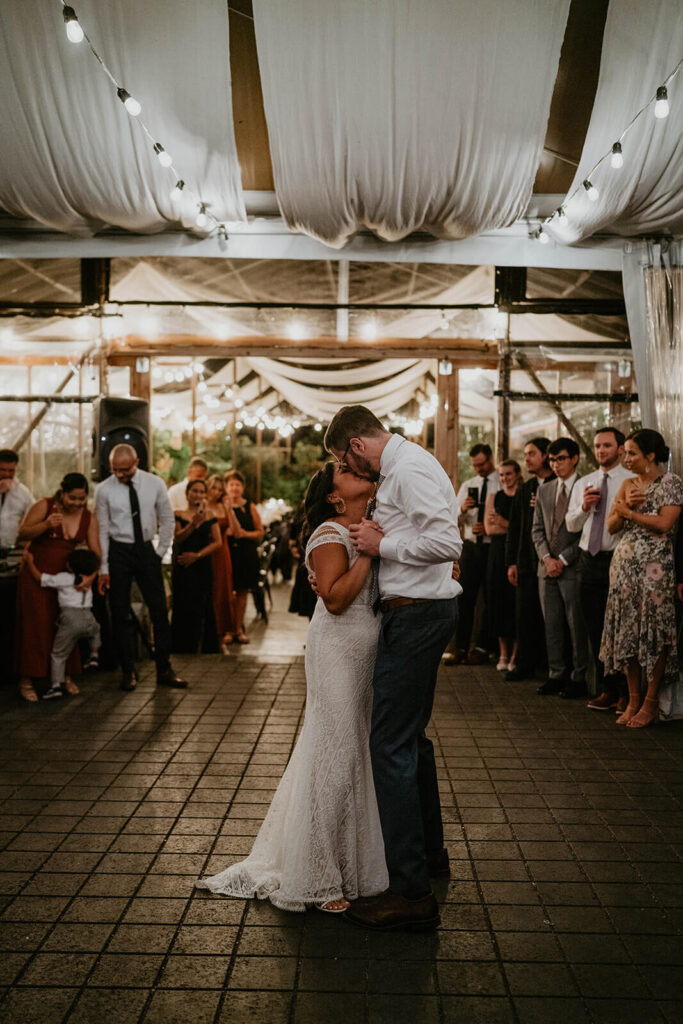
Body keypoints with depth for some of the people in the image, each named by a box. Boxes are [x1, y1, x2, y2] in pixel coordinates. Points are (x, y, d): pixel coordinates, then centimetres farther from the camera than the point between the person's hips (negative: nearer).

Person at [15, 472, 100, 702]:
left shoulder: (89, 518, -2)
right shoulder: (45, 506, -11)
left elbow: (95, 551, -3)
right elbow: (22, 534, -13)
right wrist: (46, 524, -29)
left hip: (66, 576, 3)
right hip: (37, 574, -3)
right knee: (35, 625, -2)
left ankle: (66, 675, 22)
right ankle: (26, 681, 6)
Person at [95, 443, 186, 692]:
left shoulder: (155, 484, -3)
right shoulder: (104, 490, -7)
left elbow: (167, 519, 8)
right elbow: (102, 530, -4)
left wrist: (160, 552, 2)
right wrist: (103, 569, -5)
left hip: (146, 550, 1)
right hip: (118, 552, -1)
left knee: (160, 611, 1)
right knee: (120, 614, 3)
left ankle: (164, 669, 10)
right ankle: (128, 671, 15)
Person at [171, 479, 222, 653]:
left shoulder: (210, 517, 10)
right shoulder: (179, 515, 3)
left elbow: (217, 543, 3)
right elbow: (177, 539, -11)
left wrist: (197, 555, -9)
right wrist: (193, 524, -26)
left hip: (203, 568, 2)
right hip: (183, 569, -2)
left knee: (204, 609, 3)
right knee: (184, 608, -4)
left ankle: (206, 649, 9)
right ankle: (183, 651, 2)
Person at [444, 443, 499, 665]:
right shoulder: (468, 485, 13)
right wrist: (462, 508, -12)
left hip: (492, 547, -4)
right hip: (470, 545, 4)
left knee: (489, 599, 3)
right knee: (465, 597, 2)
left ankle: (481, 647, 10)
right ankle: (460, 646, 6)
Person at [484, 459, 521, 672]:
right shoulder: (494, 497, 12)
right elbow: (489, 528, 3)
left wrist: (504, 523, -9)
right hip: (498, 552, 4)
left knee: (516, 601, -4)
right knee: (498, 600, 4)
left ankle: (516, 654, 5)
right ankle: (503, 653, 13)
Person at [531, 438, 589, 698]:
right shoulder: (544, 492, 15)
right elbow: (537, 529, 14)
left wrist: (563, 559, -11)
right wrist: (546, 557, -2)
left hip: (573, 567, -6)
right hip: (547, 567, 6)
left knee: (577, 625, -1)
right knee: (552, 625, 9)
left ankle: (578, 677, 7)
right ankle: (556, 674, 17)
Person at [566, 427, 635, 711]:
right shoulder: (583, 484, 15)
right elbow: (571, 525, 14)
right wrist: (584, 507, -3)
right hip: (589, 560, 5)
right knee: (594, 629, 8)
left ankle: (626, 692, 10)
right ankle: (606, 689, 18)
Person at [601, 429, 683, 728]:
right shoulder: (627, 485, 14)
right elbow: (611, 526, 10)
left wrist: (629, 511, -9)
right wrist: (626, 505, -7)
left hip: (655, 565, -6)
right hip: (624, 564, 6)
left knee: (653, 632, -2)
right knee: (626, 630, 6)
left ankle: (651, 703, 5)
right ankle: (633, 699, 14)